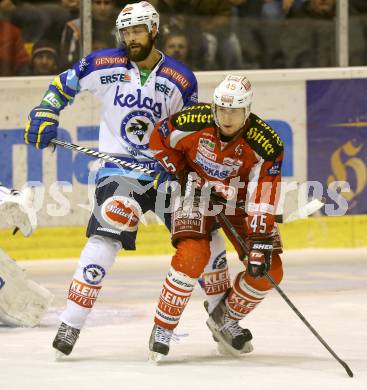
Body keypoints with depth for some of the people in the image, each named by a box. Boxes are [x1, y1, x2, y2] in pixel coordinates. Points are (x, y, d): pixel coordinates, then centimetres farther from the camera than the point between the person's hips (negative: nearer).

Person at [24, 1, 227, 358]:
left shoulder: (181, 79, 0)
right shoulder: (104, 64, -3)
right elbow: (64, 84, 12)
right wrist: (44, 113, -1)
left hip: (166, 168, 3)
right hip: (118, 167, -3)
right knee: (106, 236, -23)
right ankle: (70, 324, -20)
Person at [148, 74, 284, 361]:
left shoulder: (266, 143, -26)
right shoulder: (194, 122, -24)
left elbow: (263, 197, -27)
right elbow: (159, 140, -4)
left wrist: (261, 241, -33)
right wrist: (184, 175, -10)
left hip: (238, 197, 2)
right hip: (197, 191, -2)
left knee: (268, 269, -7)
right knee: (192, 256, -27)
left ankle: (226, 319, 18)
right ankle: (163, 327, -13)